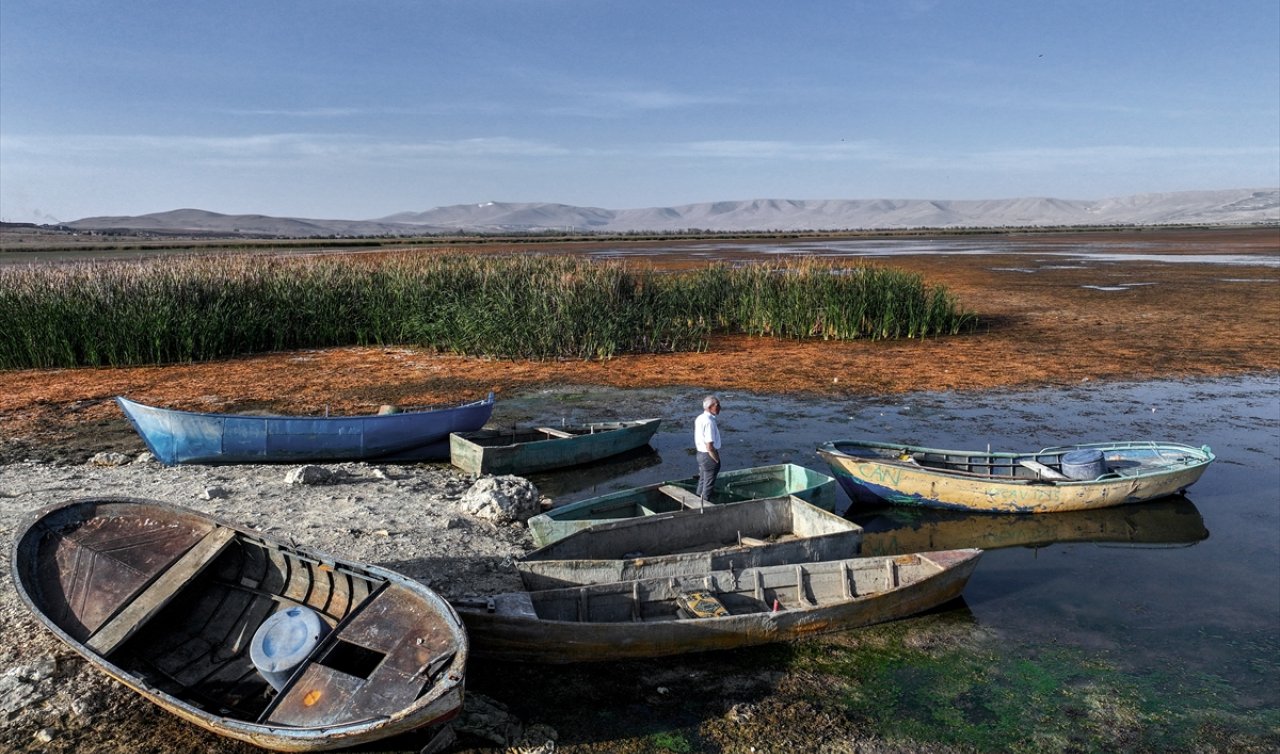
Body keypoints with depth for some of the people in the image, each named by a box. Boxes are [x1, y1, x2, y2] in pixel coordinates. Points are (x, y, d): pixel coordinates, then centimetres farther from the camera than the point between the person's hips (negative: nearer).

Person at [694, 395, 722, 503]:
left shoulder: (699, 418, 4)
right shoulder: (709, 422, -25)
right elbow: (709, 446, -25)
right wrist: (717, 460, -15)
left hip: (700, 454, 9)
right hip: (709, 456, -9)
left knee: (702, 481, 23)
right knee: (708, 484, 6)